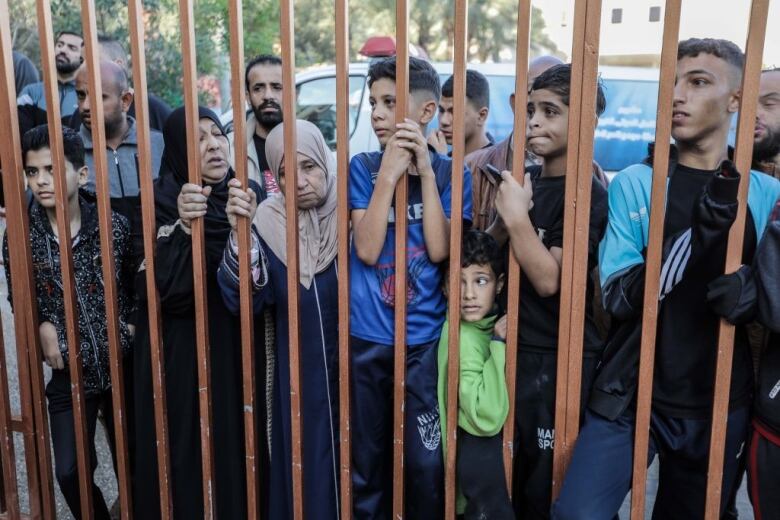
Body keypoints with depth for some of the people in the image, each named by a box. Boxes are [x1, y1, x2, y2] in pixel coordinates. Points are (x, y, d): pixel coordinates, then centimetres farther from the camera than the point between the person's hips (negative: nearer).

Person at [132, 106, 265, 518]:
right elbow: (158, 287, -17)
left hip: (236, 348, 2)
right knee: (184, 456, 5)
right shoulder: (159, 201, -6)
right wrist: (186, 228, -29)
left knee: (235, 450, 7)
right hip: (177, 351, -2)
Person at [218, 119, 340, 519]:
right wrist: (241, 233, -25)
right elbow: (241, 300, -12)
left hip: (352, 370, 0)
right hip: (297, 374, 1)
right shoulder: (269, 221, -5)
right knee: (303, 468, 11)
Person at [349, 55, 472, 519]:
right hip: (366, 339, 1)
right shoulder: (364, 167, -2)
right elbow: (366, 250, -12)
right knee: (366, 462, 14)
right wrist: (389, 173, -17)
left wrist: (426, 170, -15)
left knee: (425, 464, 6)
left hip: (424, 340, 0)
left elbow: (439, 250, -13)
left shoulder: (451, 172, -1)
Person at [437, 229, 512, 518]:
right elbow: (486, 419, -34)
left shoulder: (488, 323, -4)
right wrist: (498, 344, -30)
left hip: (496, 445, 9)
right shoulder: (465, 338, -28)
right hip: (482, 453, -9)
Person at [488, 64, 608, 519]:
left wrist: (516, 216, -22)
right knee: (510, 473, 19)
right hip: (515, 345, 7)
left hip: (561, 359, -7)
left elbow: (549, 279, -22)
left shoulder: (588, 195, -14)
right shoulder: (525, 179, 8)